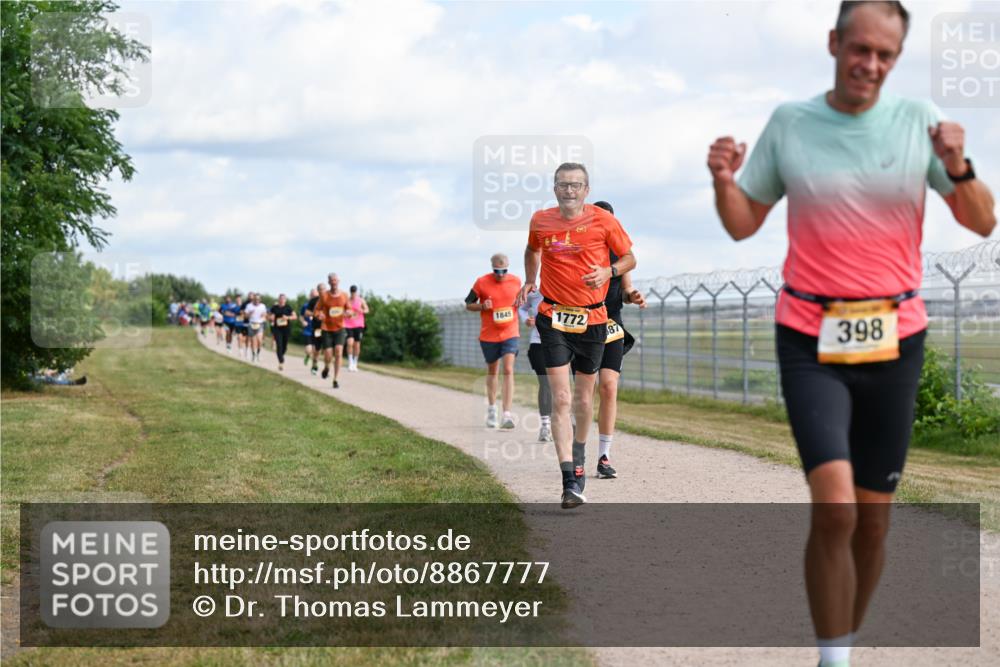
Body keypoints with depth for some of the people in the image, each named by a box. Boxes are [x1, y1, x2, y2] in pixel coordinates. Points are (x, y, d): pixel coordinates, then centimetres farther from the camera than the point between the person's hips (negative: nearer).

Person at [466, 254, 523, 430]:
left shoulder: (516, 281, 0)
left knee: (508, 371, -14)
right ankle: (491, 408, 37)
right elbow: (468, 305, 3)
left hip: (510, 334, 0)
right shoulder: (481, 282, -6)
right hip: (488, 335, 0)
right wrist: (482, 306, -17)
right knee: (492, 371, 15)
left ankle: (507, 415, -19)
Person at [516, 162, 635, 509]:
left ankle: (577, 457, 41)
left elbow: (629, 258, 5)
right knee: (561, 398, -12)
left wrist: (609, 271, -15)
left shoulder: (603, 220, -4)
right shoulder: (540, 221, 2)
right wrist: (529, 280, 9)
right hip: (553, 317, 0)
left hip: (592, 318, 1)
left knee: (583, 398, 12)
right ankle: (570, 481, -17)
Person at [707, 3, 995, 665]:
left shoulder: (918, 119, 0)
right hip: (810, 341, -2)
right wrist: (724, 182, -12)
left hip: (895, 339, 2)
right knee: (834, 507, -17)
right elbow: (744, 224, 9)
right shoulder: (789, 122, 1)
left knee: (874, 516, 9)